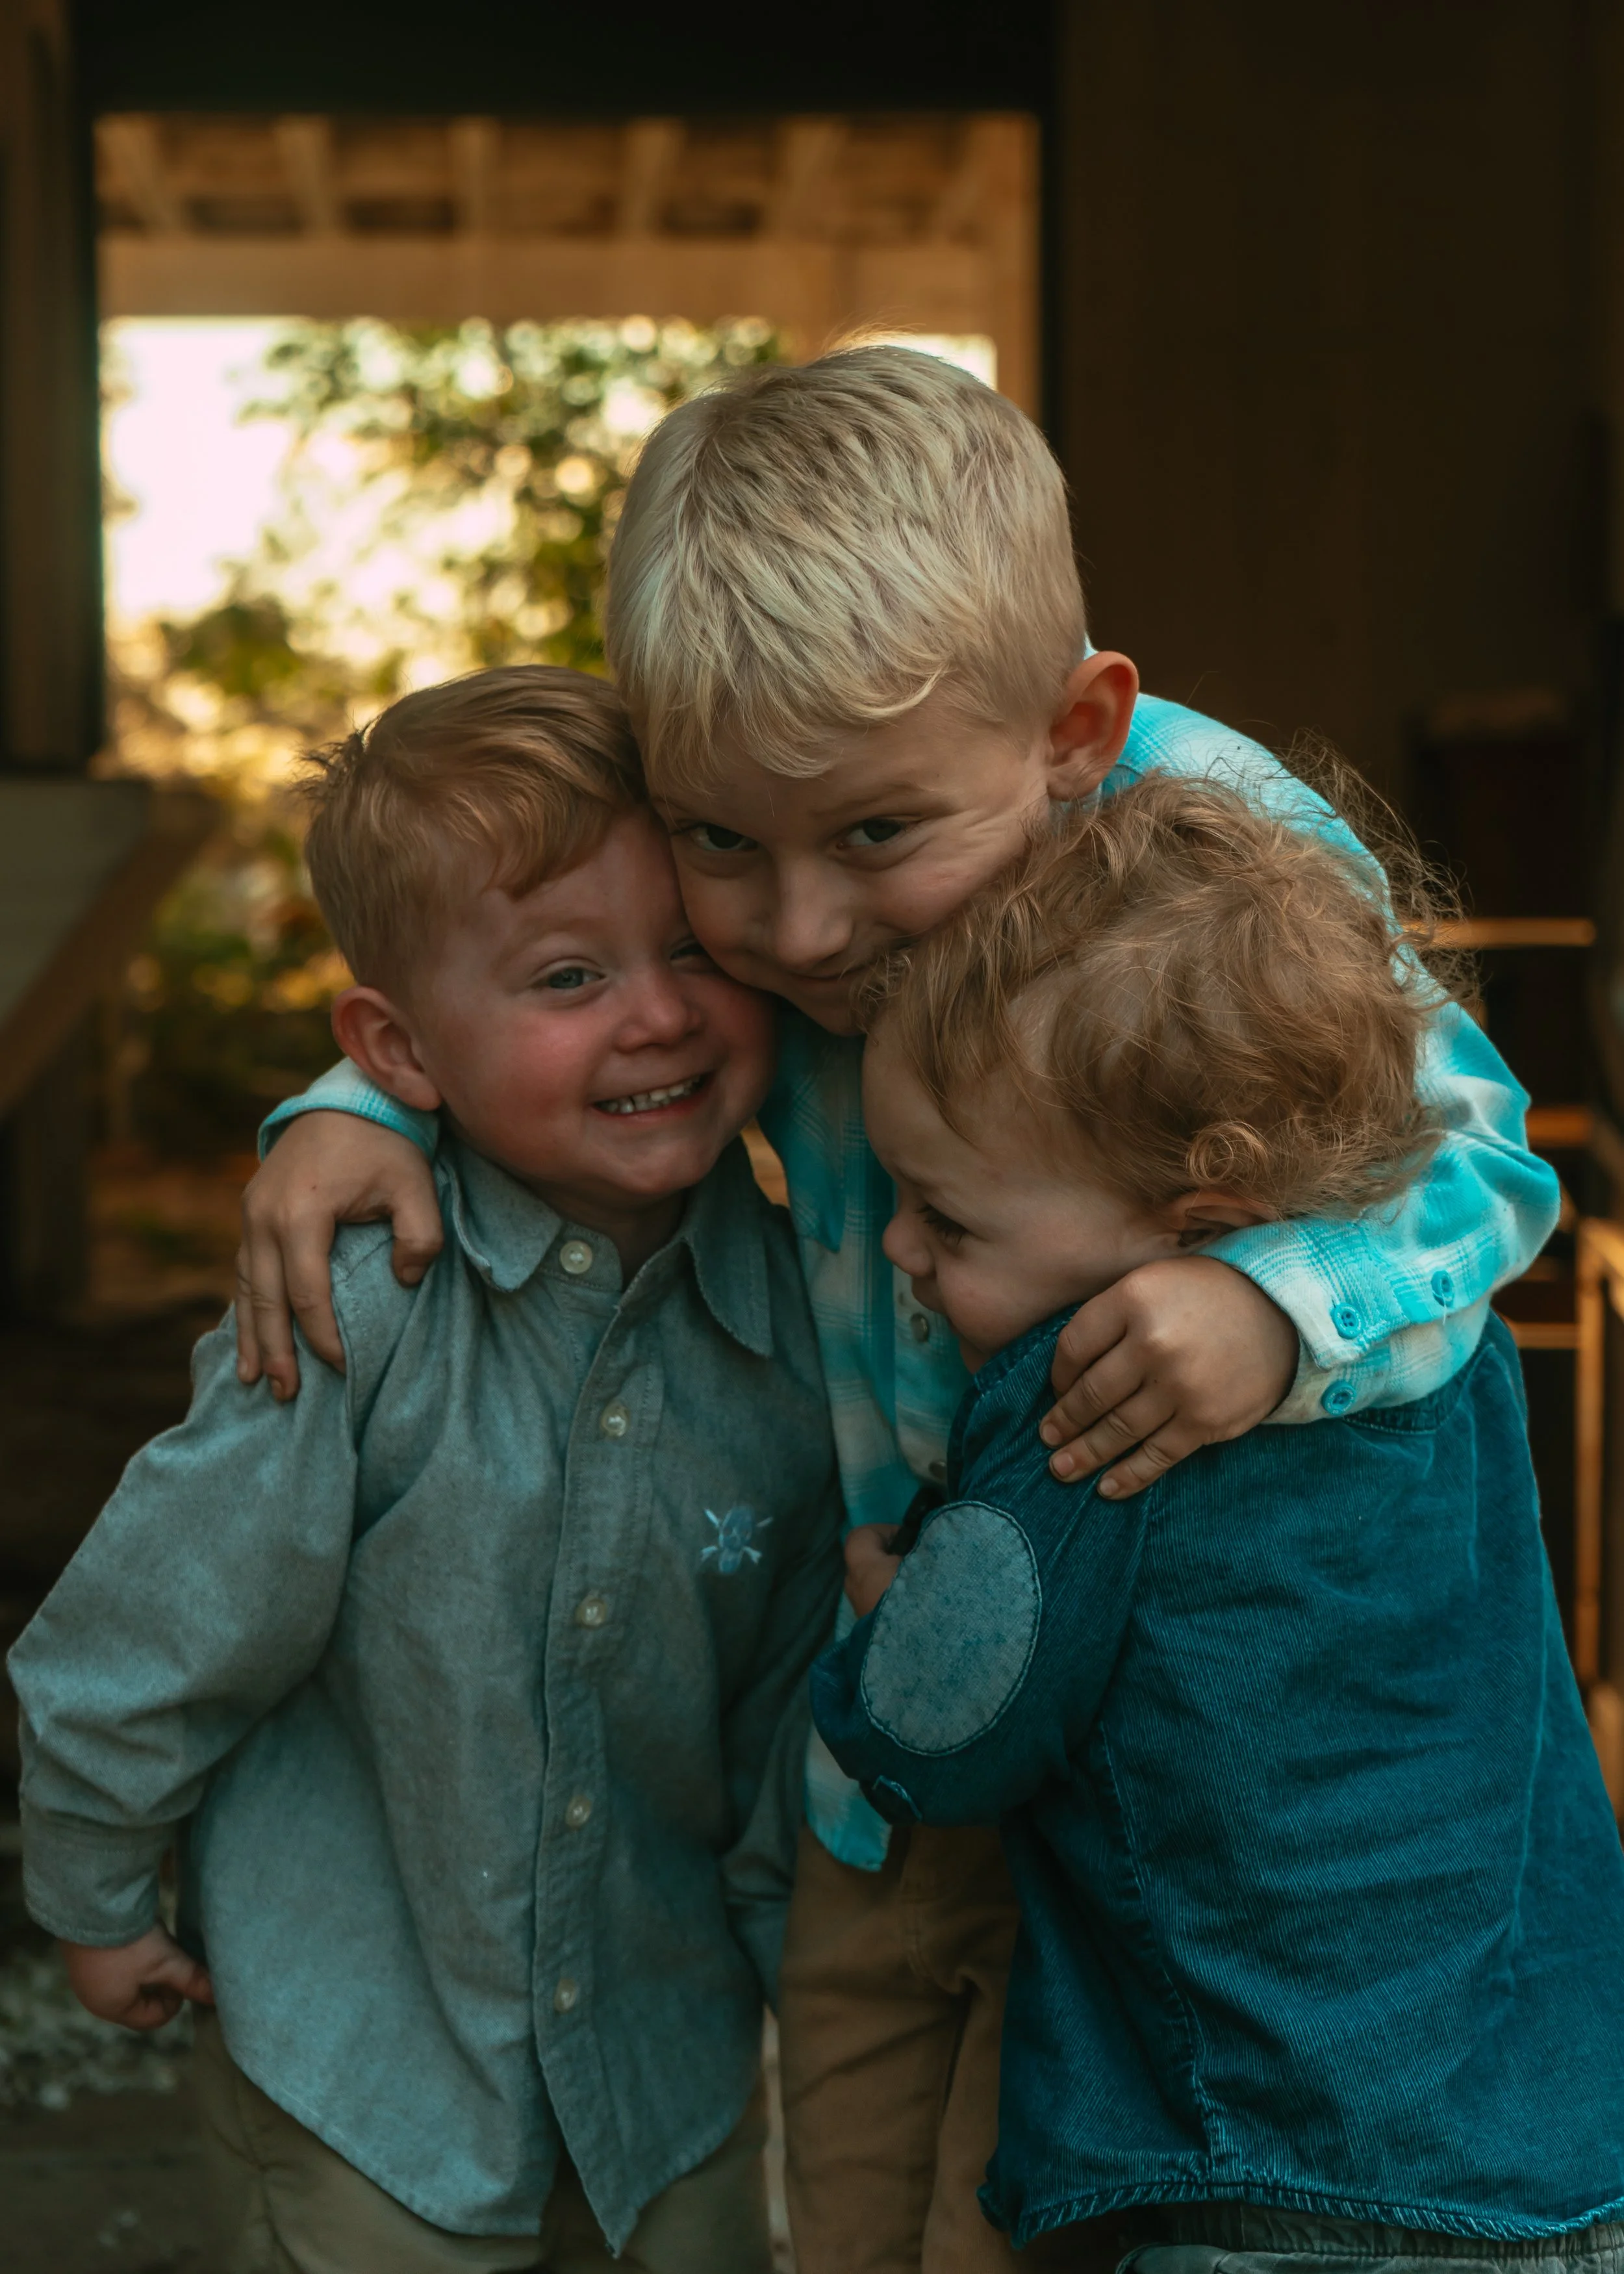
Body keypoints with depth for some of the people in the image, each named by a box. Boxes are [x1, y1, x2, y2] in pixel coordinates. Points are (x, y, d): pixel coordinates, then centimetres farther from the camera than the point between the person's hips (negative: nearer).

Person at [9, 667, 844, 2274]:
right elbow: (150, 1628, -12)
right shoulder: (357, 1309, -25)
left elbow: (798, 1686, 0)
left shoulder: (798, 1311, -14)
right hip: (360, 2042, -3)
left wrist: (786, 1942, 9)